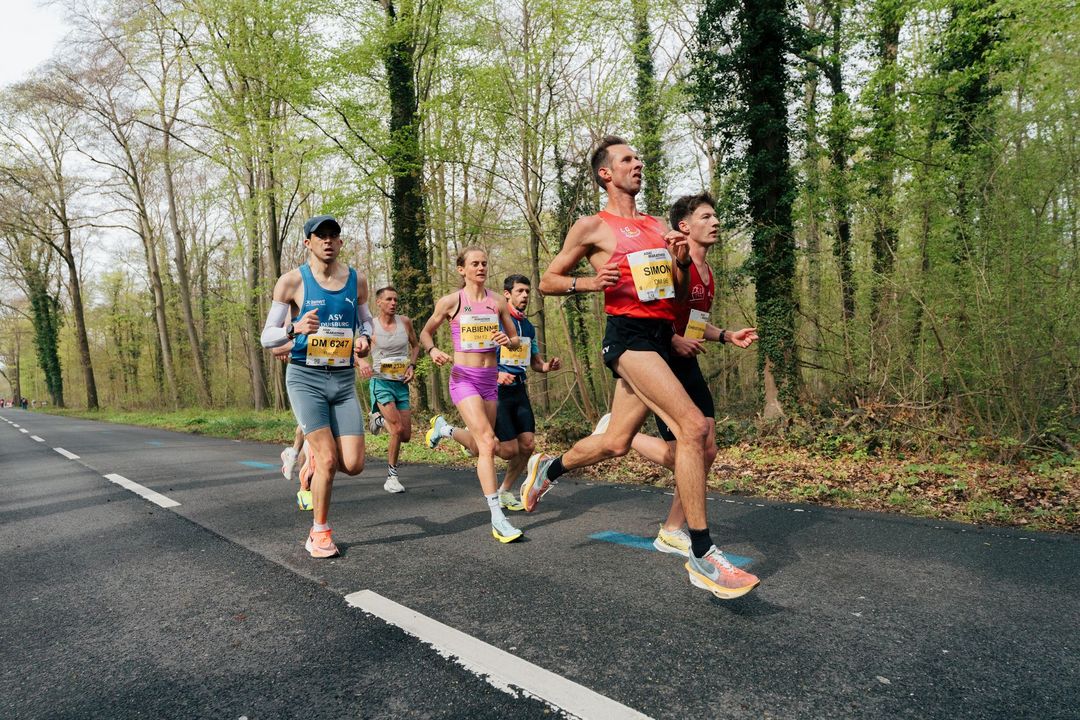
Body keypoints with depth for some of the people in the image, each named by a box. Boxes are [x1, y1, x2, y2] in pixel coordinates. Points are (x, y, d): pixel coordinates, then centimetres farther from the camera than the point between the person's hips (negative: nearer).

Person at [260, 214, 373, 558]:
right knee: (328, 460, -12)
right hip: (305, 378, -3)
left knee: (353, 465, -4)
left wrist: (364, 338, -1)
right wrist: (295, 328, -23)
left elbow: (365, 320, 23)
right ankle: (320, 533, 10)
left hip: (344, 381, 4)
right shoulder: (292, 281, -4)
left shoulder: (357, 280, 6)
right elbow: (267, 338, -2)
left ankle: (314, 453, 32)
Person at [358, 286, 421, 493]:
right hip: (381, 382, -4)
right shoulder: (370, 326, -6)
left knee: (406, 435, 4)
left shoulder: (405, 322, 3)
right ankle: (392, 477, 1)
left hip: (402, 384, 4)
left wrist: (412, 365, 3)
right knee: (398, 429, -17)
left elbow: (416, 345, 19)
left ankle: (381, 419, 33)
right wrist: (361, 363, -22)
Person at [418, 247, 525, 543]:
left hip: (490, 379, 5)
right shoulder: (450, 301, -2)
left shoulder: (497, 302, 6)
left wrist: (507, 341, -11)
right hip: (464, 378, -5)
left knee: (481, 447, 14)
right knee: (487, 442, -19)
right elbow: (425, 332, 10)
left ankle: (442, 428, 46)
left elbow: (516, 341, 12)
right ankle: (498, 519, -16)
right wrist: (432, 350, -11)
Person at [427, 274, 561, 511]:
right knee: (509, 450, -8)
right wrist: (496, 374, -26)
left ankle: (505, 492, 22)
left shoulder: (529, 326, 14)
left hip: (519, 389, 7)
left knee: (527, 445, -2)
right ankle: (447, 429, 10)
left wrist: (547, 366, 0)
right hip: (497, 391, -7)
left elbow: (535, 362, 22)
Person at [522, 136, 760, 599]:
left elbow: (679, 297, 22)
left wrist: (682, 262, 1)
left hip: (661, 338, 7)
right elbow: (547, 282, 5)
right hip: (628, 335, -7)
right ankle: (702, 558, -16)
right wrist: (589, 283, -13)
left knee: (615, 444, 12)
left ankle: (546, 469, 41)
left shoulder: (659, 227, 20)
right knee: (694, 425, -22)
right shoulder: (592, 227, 2)